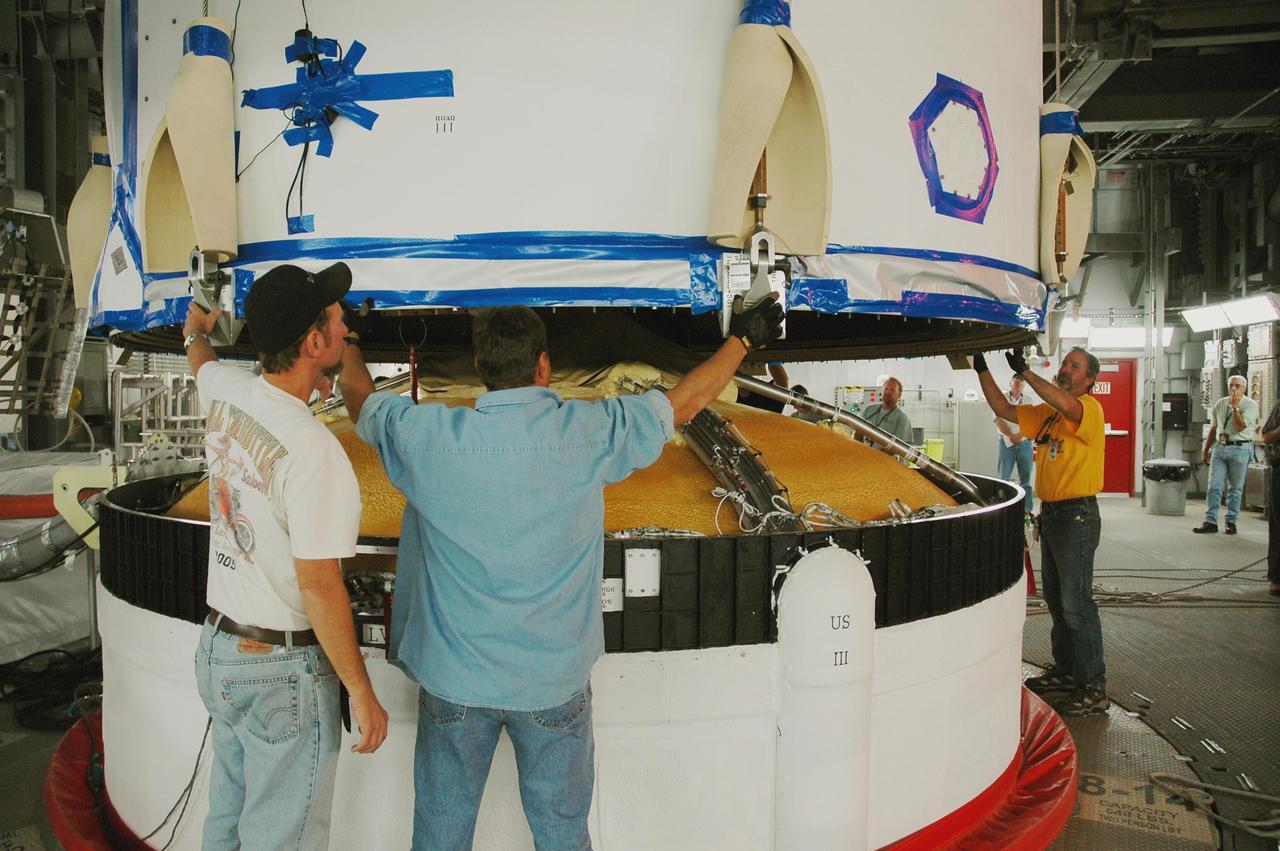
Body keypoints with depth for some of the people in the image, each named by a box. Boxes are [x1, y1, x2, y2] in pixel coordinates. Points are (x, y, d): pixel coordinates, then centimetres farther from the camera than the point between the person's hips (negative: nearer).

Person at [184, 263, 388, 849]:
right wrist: (361, 692, -14)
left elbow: (201, 364, 24)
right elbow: (319, 586, -24)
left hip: (218, 642, 8)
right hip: (283, 671, -8)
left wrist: (196, 333, 49)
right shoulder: (313, 449, -27)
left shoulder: (224, 394, -2)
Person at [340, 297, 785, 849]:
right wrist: (745, 337, 18)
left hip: (454, 680, 1)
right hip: (554, 680, 0)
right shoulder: (589, 432, -14)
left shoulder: (426, 436, -12)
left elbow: (358, 399, 10)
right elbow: (686, 402, 2)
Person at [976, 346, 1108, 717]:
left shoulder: (1090, 407, -10)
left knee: (1076, 603, -7)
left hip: (1077, 515, -9)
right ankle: (1065, 671, 30)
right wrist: (982, 370, 2)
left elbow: (1064, 404, -32)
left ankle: (1093, 688, 2)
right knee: (1056, 599, 17)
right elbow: (1003, 409, 11)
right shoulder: (1047, 413, 13)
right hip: (1051, 512, 9)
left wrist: (1025, 371, -29)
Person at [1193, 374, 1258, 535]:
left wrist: (1235, 406, -17)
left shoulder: (1250, 405, -3)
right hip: (1219, 447, 4)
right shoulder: (1220, 404, 11)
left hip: (1239, 449, -4)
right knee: (1214, 486, -2)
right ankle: (1210, 522, -1)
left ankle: (1231, 522, 13)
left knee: (1235, 488, 4)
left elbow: (1240, 427, -16)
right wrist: (1206, 449, 19)